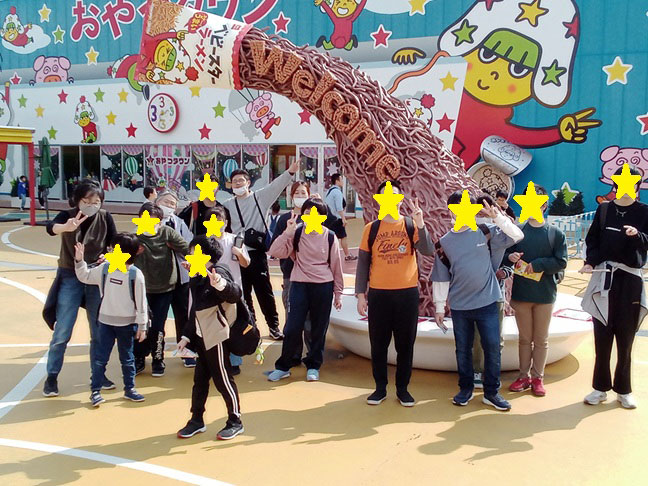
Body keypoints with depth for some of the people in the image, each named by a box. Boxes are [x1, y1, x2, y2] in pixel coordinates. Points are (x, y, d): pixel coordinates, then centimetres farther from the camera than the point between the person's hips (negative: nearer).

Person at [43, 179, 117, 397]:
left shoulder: (105, 218, -5)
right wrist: (66, 227, -54)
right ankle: (52, 377, 14)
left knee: (100, 330, 9)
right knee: (62, 332, -2)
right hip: (70, 277, -2)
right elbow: (51, 227, -32)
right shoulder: (67, 215, -11)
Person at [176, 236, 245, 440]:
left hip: (216, 338, -8)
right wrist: (187, 336, 15)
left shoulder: (217, 274, -18)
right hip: (201, 338, 9)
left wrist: (221, 285, -59)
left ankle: (235, 422, 18)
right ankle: (196, 420, 30)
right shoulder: (196, 280, 9)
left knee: (223, 380, 3)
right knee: (200, 379, 16)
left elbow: (234, 294, -38)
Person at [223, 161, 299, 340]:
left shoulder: (260, 197, 3)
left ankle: (273, 325, 13)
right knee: (243, 293, 11)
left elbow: (276, 186, -11)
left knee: (264, 291, 2)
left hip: (257, 253, -3)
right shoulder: (227, 205, 13)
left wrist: (290, 172, -24)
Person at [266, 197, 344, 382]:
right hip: (299, 285, 0)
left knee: (319, 328, 8)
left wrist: (338, 292, 7)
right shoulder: (296, 233, 0)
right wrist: (288, 232, -18)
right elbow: (275, 252, -10)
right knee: (293, 327, -1)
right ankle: (283, 366, 15)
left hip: (323, 286, 0)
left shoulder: (330, 237, -1)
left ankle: (313, 366, 24)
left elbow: (336, 266, 5)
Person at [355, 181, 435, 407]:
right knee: (378, 343, 6)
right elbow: (363, 263, 4)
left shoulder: (411, 225, 2)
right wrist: (360, 293, -1)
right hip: (378, 294, 1)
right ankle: (380, 387, 20)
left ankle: (403, 388, 20)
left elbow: (428, 251, -13)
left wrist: (420, 225, -25)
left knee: (405, 343, 7)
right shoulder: (371, 228, 4)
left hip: (407, 293, 0)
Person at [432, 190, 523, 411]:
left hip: (487, 303, -1)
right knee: (463, 349, 11)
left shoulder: (485, 232, 0)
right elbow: (440, 278, 5)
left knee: (493, 348, 0)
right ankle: (465, 389, 27)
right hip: (459, 306, 1)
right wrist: (439, 307, 6)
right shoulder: (444, 243, 2)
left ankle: (491, 392, 14)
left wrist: (498, 217, -19)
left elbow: (516, 236, -7)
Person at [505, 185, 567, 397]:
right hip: (521, 293, 1)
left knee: (541, 339, 8)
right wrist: (510, 258, -20)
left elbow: (561, 262, -6)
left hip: (545, 294, -1)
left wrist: (537, 264, -15)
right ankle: (524, 376, 21)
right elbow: (503, 256, 2)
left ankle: (537, 377, 19)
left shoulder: (556, 233, 0)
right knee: (525, 338, 11)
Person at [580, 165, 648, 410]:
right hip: (604, 277, 1)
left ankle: (623, 390, 16)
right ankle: (601, 387, 14)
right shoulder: (604, 209, 9)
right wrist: (590, 262, -8)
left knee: (625, 337, 4)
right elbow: (592, 239, 7)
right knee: (602, 336, 4)